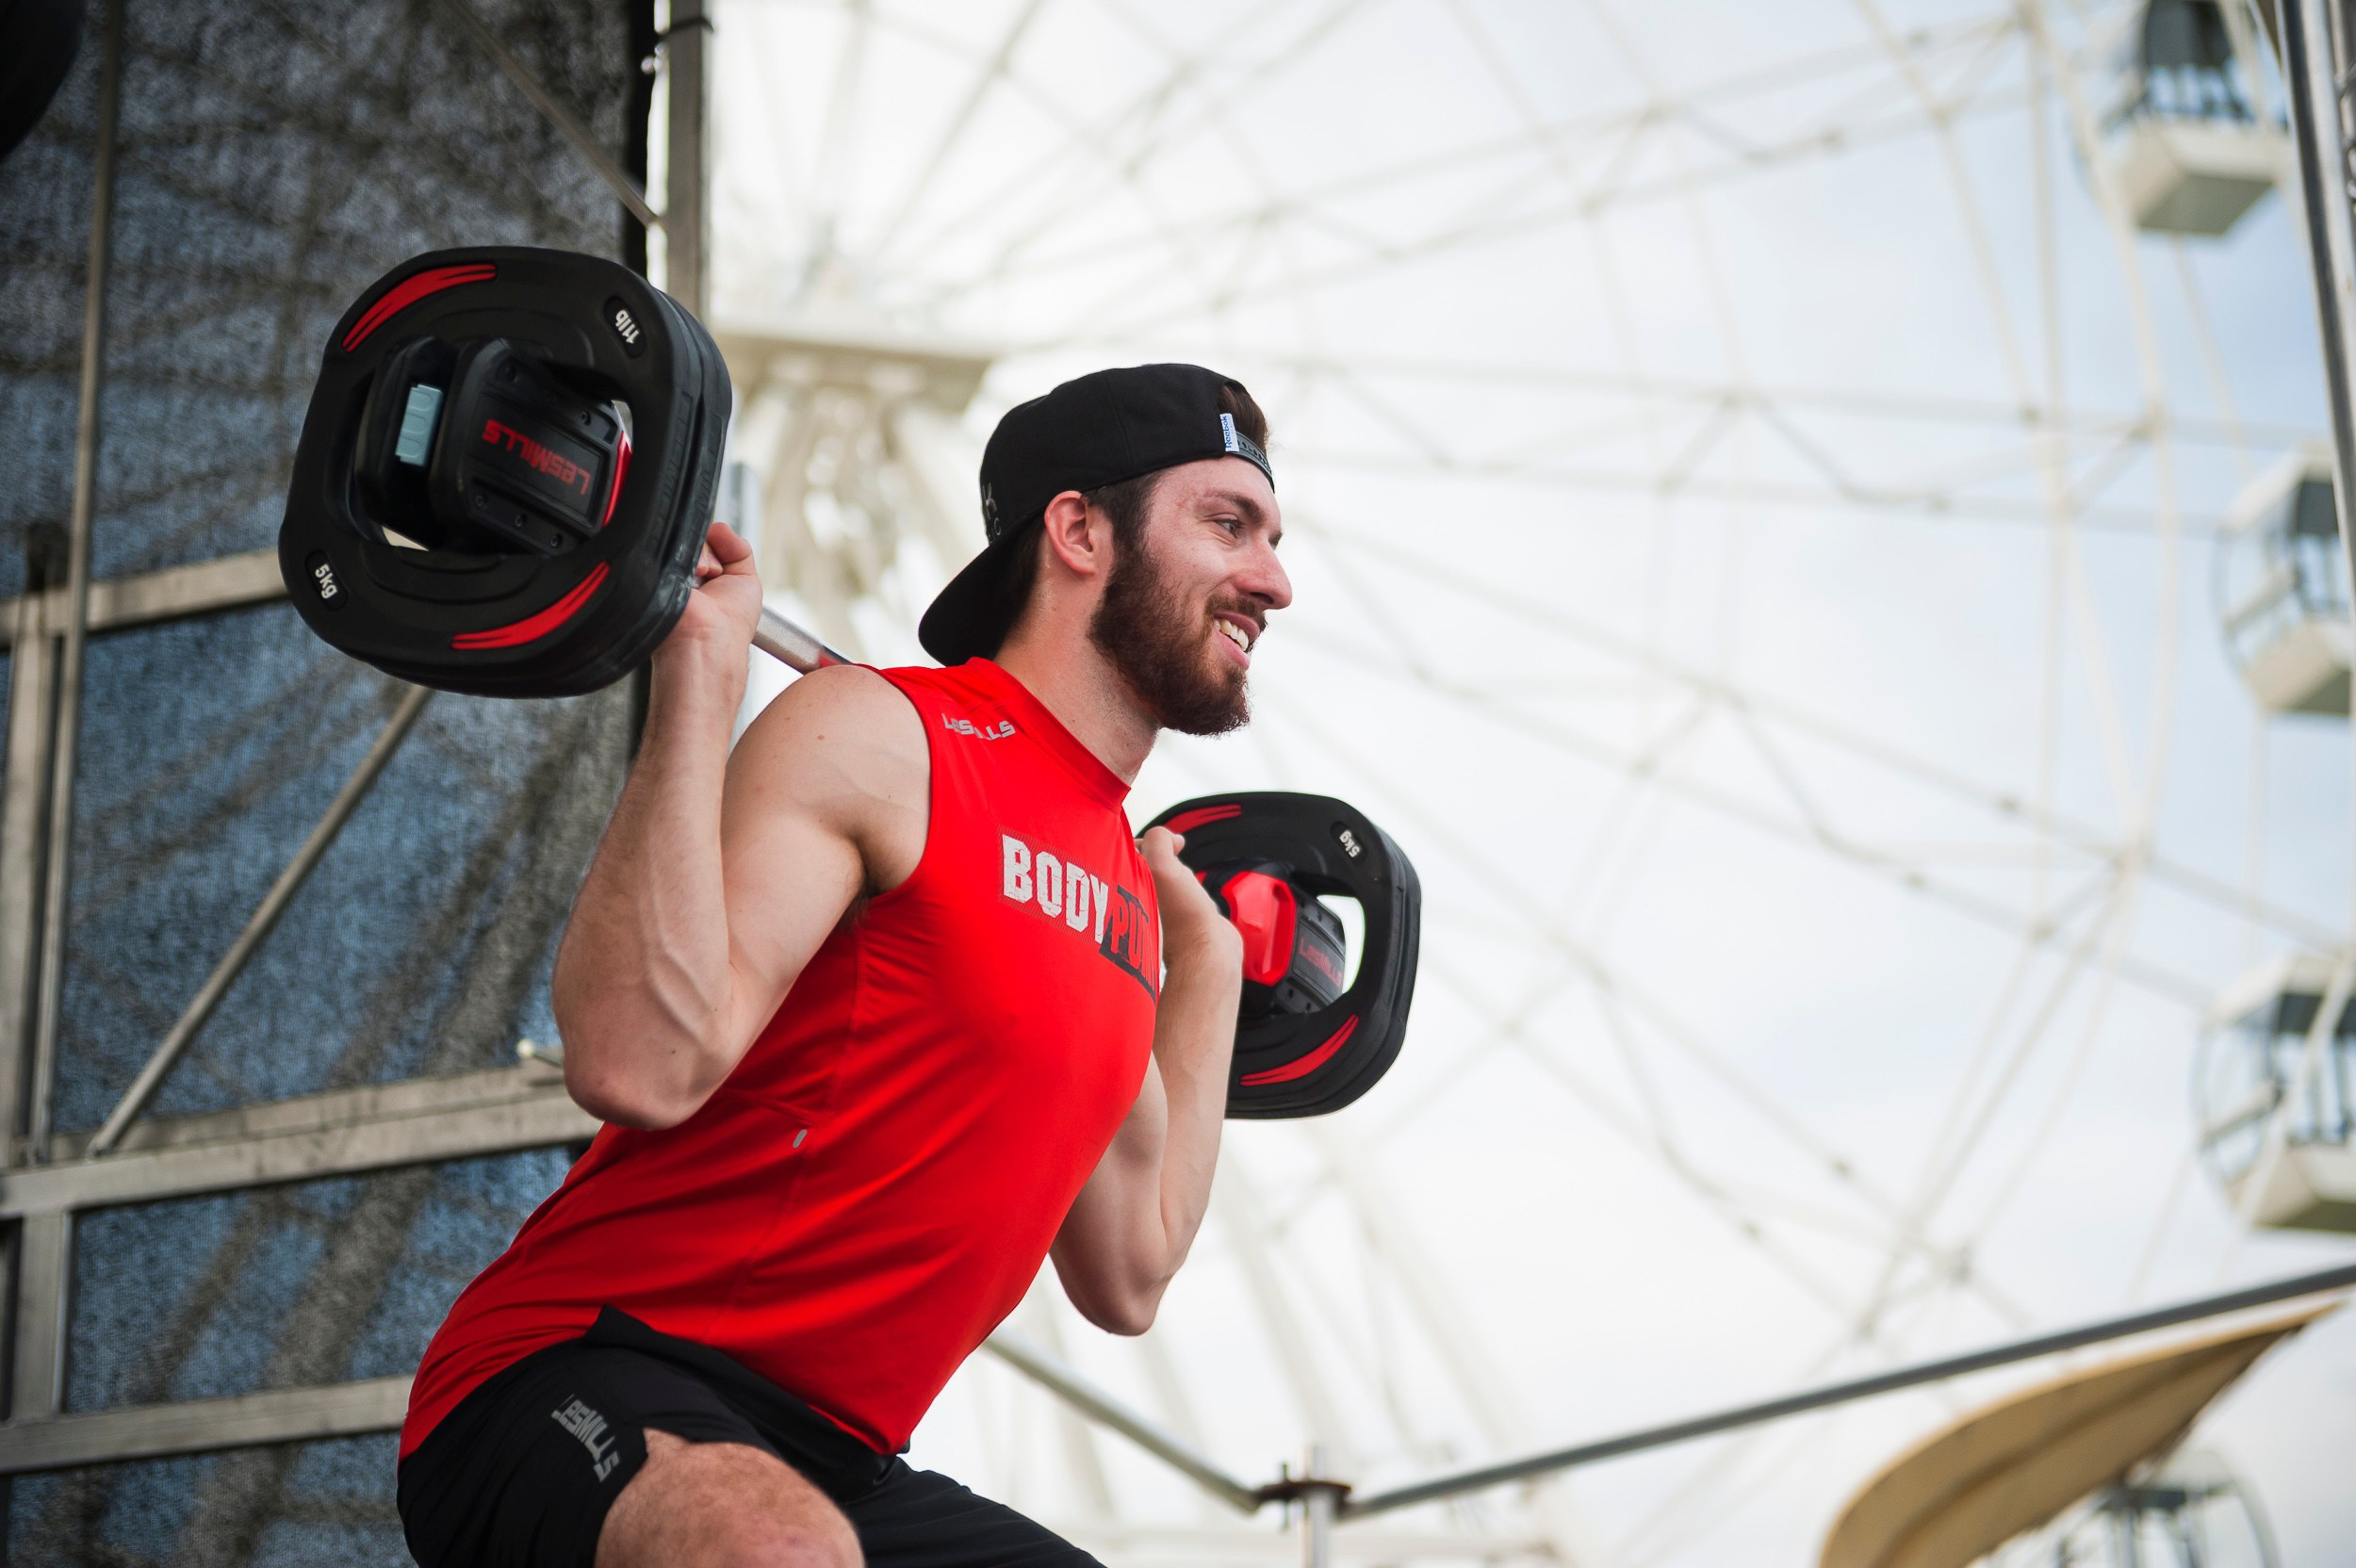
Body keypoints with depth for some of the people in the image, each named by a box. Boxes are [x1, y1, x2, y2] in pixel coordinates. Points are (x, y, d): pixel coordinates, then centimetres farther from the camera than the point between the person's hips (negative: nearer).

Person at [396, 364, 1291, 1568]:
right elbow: (638, 1062, -24)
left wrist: (1204, 969, 26)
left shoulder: (1125, 883, 15)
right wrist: (697, 669, -21)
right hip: (581, 1382, -8)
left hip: (821, 1464, 8)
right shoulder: (879, 737, -9)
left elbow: (1124, 1279, 20)